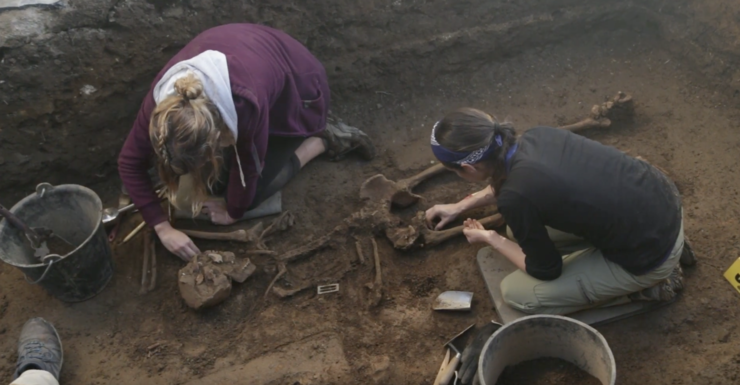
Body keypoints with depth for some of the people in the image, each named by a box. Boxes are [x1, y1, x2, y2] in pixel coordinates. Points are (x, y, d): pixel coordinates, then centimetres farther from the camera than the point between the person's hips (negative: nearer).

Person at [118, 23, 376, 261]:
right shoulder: (161, 104, -32)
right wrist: (163, 229, -21)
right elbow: (130, 163, -19)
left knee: (253, 191, -7)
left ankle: (324, 138, 7)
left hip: (296, 82, -4)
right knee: (212, 179, 4)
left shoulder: (246, 103, -45)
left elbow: (248, 166, -26)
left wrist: (233, 212, -10)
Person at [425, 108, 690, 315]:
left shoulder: (515, 199, -27)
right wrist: (460, 206, 27)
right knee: (524, 229, 18)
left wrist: (491, 239, 6)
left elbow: (546, 270, -8)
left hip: (651, 255, -7)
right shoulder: (535, 137, -4)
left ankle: (647, 285, 7)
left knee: (516, 293, 2)